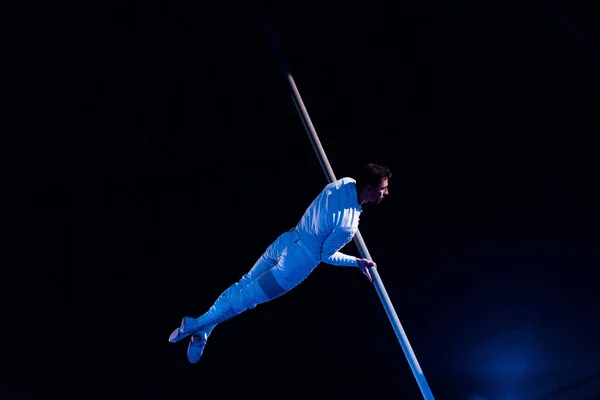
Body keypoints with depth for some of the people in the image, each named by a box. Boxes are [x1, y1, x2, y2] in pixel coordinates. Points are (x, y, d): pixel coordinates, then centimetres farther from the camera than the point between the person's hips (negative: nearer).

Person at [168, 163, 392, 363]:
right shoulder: (348, 227, -28)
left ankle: (202, 330, 21)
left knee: (243, 284, 18)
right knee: (249, 295, 8)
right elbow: (327, 256, -11)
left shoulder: (344, 183, -8)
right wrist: (357, 262, 0)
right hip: (295, 265, -7)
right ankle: (196, 325, 16)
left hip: (286, 241, 7)